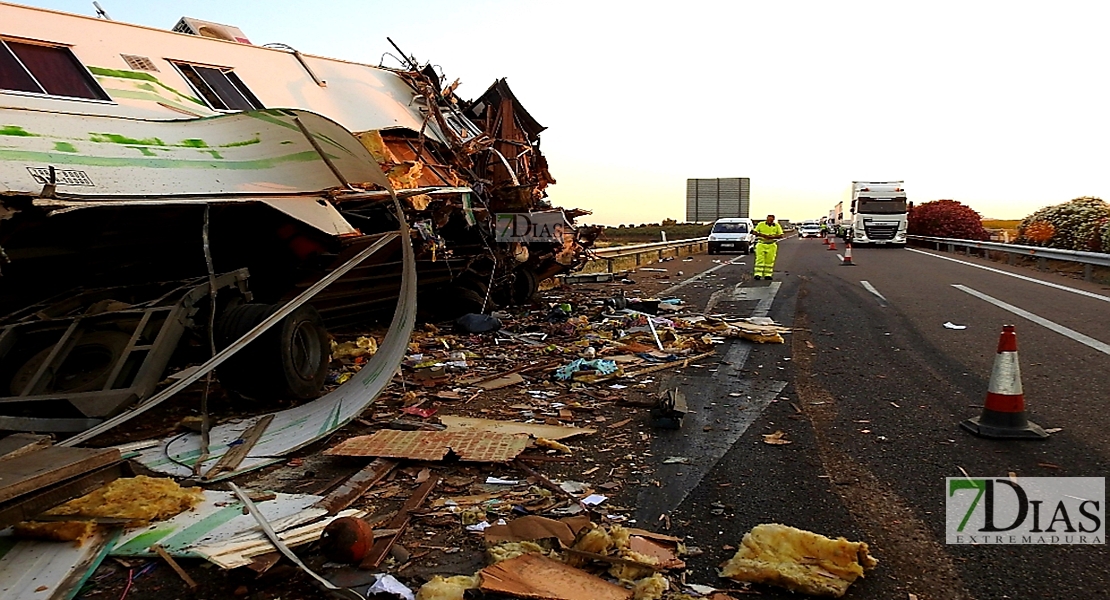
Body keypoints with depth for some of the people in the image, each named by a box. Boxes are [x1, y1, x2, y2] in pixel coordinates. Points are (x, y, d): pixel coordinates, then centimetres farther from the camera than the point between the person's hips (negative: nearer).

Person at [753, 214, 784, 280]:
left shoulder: (777, 226, 4)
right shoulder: (761, 224, 2)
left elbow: (781, 235, 1)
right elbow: (755, 232, 3)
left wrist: (772, 237, -14)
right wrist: (762, 235, -12)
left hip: (771, 245, 1)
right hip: (761, 244, -1)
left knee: (769, 260, 1)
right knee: (760, 259, -9)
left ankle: (768, 274, 7)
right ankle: (758, 274, -12)